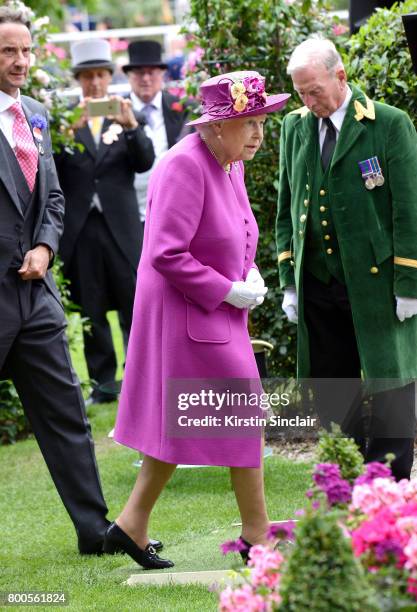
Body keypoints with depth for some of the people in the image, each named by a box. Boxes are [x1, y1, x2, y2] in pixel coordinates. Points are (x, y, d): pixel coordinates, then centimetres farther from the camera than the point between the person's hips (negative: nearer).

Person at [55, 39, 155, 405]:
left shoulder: (127, 117, 8)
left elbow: (144, 163, -2)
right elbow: (54, 169, -6)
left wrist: (131, 125, -18)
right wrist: (71, 127, -20)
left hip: (121, 224, 0)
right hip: (80, 227, 0)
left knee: (135, 305, -1)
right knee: (91, 311, 6)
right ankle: (103, 384, 13)